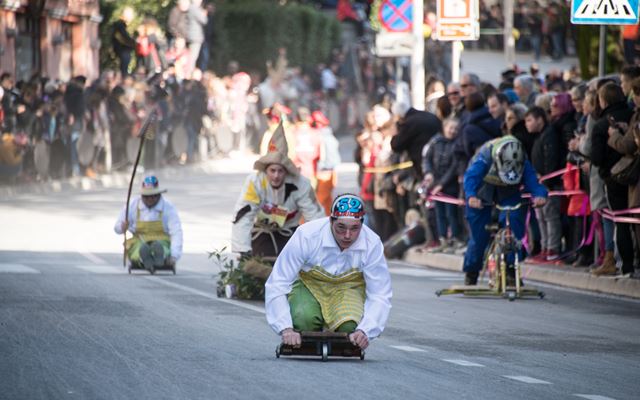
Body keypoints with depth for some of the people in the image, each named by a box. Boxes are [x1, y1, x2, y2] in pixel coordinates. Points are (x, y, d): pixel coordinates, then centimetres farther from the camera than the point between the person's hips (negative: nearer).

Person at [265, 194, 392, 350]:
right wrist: (286, 329, -37)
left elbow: (380, 296, -17)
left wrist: (364, 331, -36)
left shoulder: (372, 244, -24)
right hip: (308, 284, -1)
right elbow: (276, 286, -25)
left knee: (350, 325, -32)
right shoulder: (306, 236, -30)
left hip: (349, 288, 1)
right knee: (304, 319, -34)